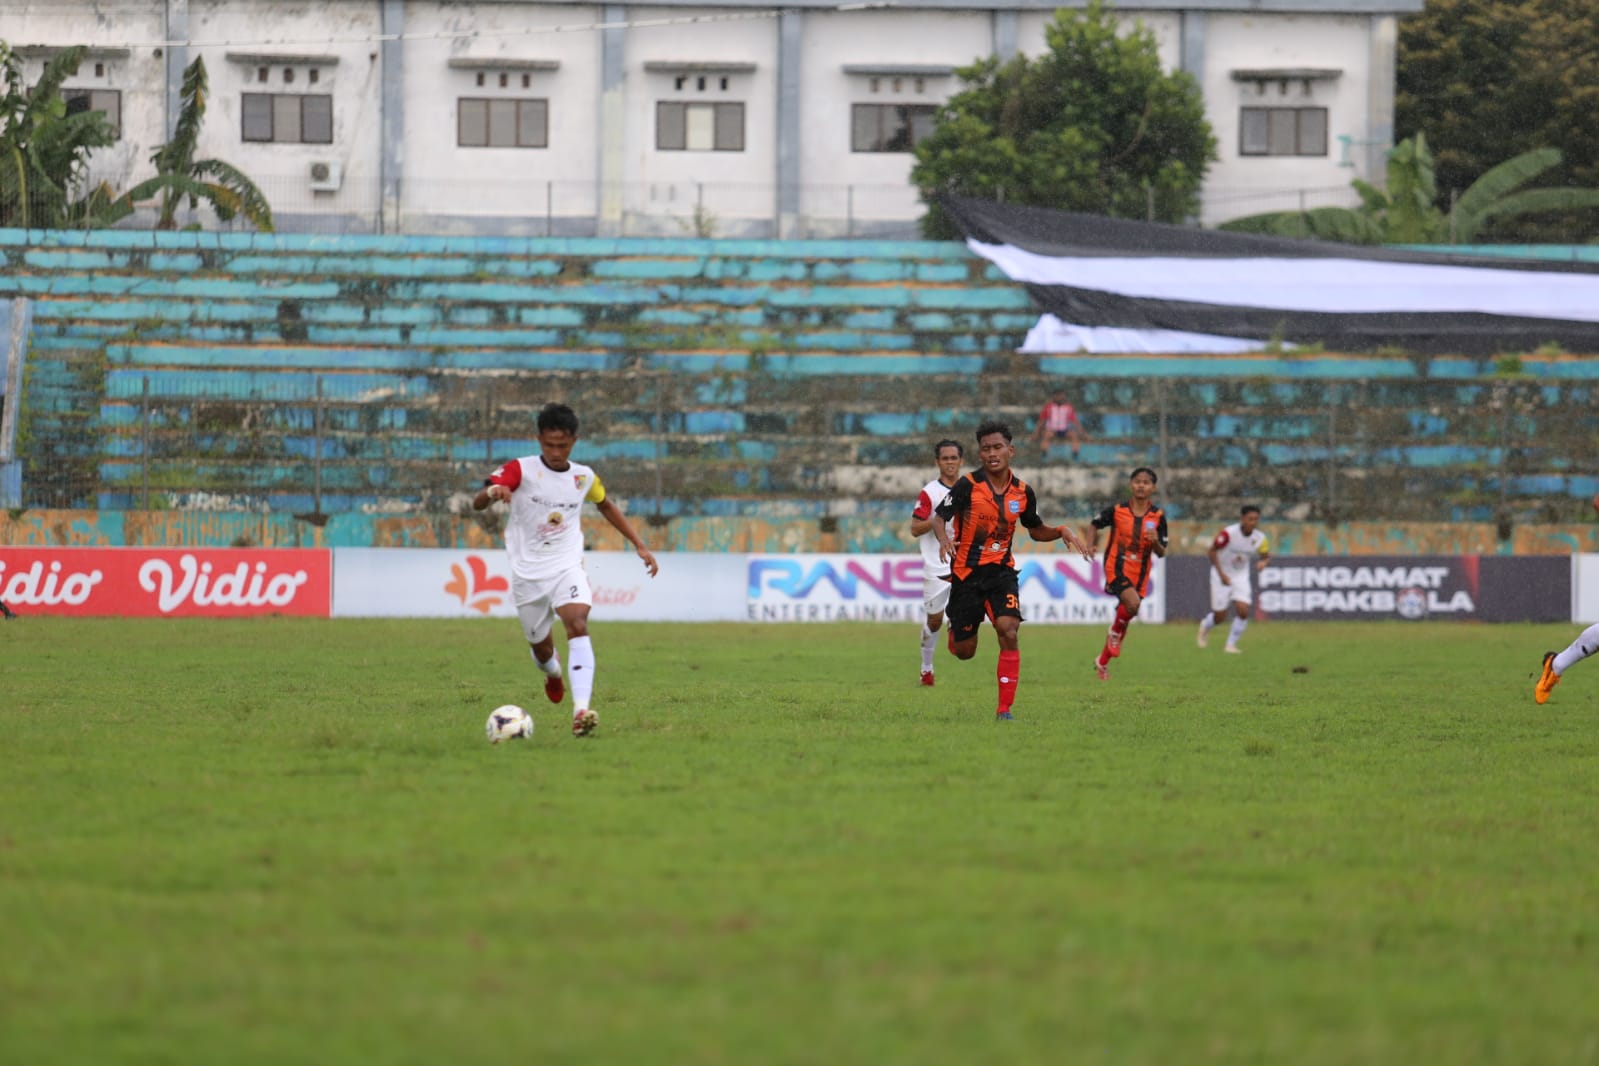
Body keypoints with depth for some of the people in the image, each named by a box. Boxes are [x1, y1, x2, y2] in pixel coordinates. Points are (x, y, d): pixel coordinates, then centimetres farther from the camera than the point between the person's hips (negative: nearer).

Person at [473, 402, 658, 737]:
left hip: (567, 568, 0)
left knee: (578, 625, -27)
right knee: (541, 648, 12)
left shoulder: (584, 478, 3)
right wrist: (492, 491, -44)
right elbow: (477, 503, -19)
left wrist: (639, 545, 20)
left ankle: (581, 710, -38)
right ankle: (553, 672, 53)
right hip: (528, 574, 0)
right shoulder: (520, 470, -8)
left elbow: (606, 506, 24)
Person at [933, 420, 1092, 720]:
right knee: (964, 651, 4)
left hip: (1002, 571, 2)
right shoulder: (967, 485, -11)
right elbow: (939, 518, -11)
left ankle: (1005, 709, -16)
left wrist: (1061, 532, -5)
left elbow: (1035, 529, 15)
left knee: (1009, 631, -22)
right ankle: (956, 628, 46)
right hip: (966, 572, -2)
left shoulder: (1023, 492, 1)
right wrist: (944, 539, -33)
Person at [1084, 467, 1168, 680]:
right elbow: (1093, 526, 9)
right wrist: (1090, 546, -9)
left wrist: (1155, 541, -19)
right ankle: (1115, 631, 1)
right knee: (1133, 603, -30)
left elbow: (1161, 552, 4)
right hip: (1117, 567, -4)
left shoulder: (1158, 516, 0)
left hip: (1139, 574, 4)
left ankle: (1102, 661, 29)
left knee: (1126, 612, 10)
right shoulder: (1117, 511, -5)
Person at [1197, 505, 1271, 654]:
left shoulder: (1260, 538, -12)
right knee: (1220, 617, 1)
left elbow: (1265, 555, 3)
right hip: (1222, 574, -3)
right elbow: (1212, 551, -14)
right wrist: (1221, 574, -21)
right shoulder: (1228, 534, -25)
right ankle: (1205, 626, 38)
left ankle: (1231, 645, 5)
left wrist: (1263, 562, -23)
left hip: (1241, 576, 3)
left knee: (1243, 611, -14)